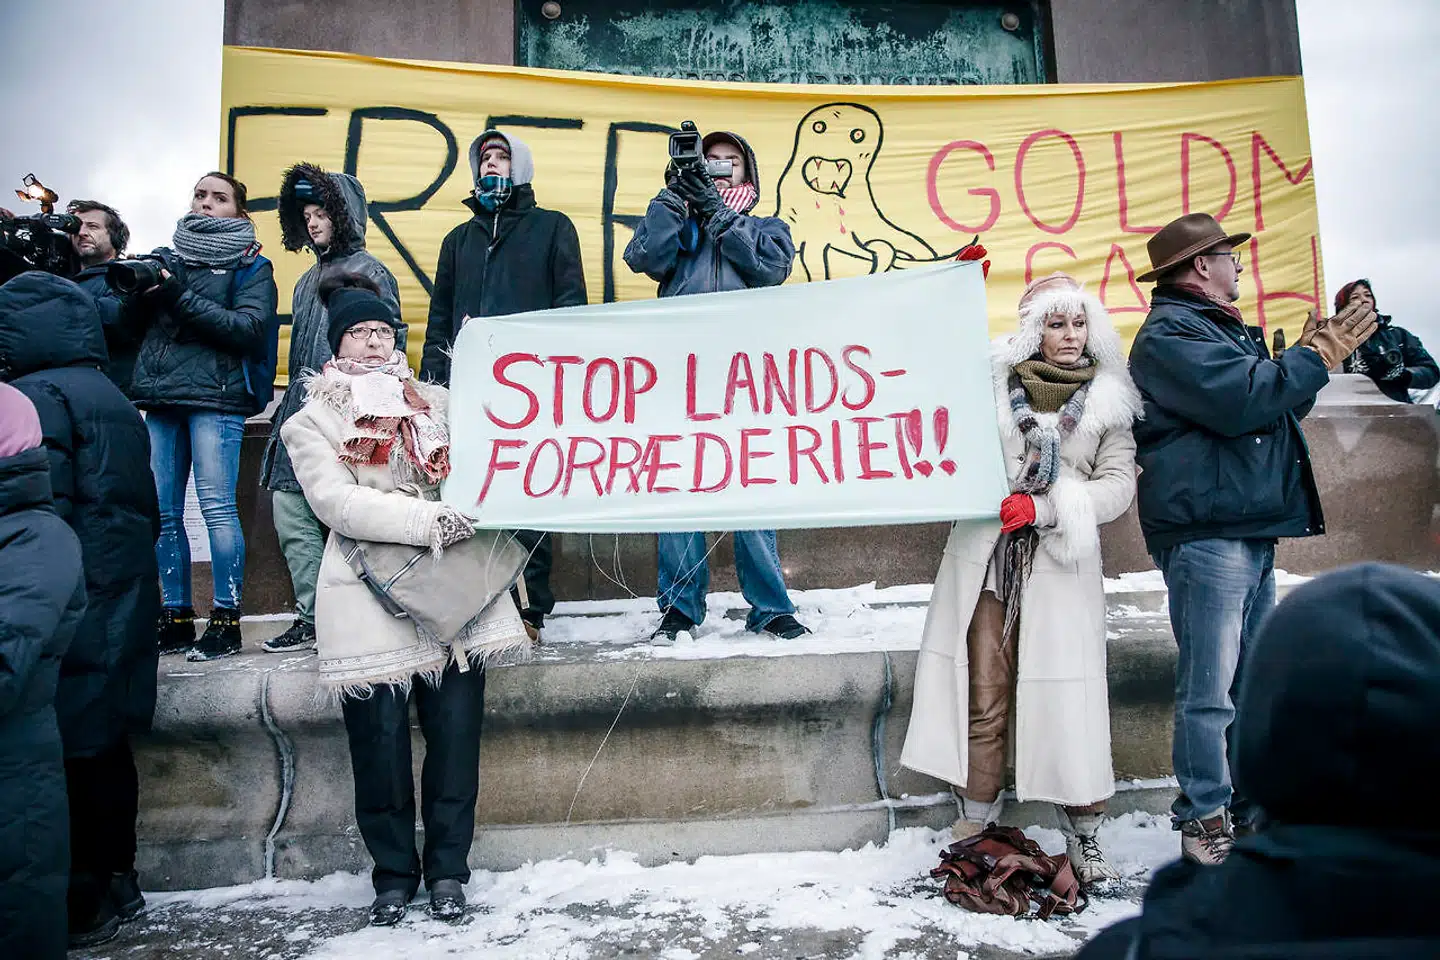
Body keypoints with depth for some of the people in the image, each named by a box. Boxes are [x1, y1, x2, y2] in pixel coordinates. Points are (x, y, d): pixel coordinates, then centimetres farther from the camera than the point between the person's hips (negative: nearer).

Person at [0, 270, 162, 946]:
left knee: (68, 748, 0)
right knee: (105, 744, 16)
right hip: (124, 606, 9)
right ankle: (115, 880, 28)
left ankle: (80, 902, 10)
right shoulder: (115, 400, 16)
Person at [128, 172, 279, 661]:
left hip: (215, 394, -5)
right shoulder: (170, 258, 21)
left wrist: (182, 297, -14)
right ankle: (175, 620, 11)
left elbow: (250, 328, -8)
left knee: (217, 507, -10)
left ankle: (226, 621, -4)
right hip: (161, 397, 5)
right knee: (163, 513, 3)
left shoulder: (250, 266, 8)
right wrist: (136, 292, -2)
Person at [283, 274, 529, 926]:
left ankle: (447, 868, 16)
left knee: (454, 732, 0)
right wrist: (426, 518, -16)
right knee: (380, 739, -1)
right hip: (368, 597, -2)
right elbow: (335, 502, -5)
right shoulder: (312, 422, 11)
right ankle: (394, 873, 18)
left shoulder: (438, 403, 21)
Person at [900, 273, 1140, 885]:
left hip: (1061, 560, 0)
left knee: (1065, 693, -2)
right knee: (983, 693, 2)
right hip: (987, 553, 0)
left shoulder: (1108, 399, 9)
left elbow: (1118, 483, 2)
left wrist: (1042, 508, -12)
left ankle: (1083, 830, 14)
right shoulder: (994, 380, 8)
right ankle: (977, 817, 16)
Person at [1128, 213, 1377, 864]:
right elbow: (1243, 400, -22)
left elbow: (1277, 398, 28)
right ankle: (1205, 823, 4)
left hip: (1250, 533, 11)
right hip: (1205, 535, -10)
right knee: (1210, 690, -6)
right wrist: (1317, 356, -8)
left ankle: (1250, 810, 27)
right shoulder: (1169, 335, -9)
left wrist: (1316, 352, 14)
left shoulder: (1220, 328, 24)